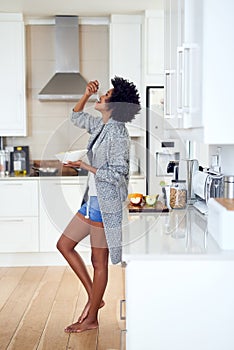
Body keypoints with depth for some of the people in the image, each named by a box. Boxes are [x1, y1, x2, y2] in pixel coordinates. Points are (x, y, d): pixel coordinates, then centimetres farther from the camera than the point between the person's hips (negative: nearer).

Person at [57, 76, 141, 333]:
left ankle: (91, 319, 18)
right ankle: (94, 297, 22)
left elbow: (117, 173, -22)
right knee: (64, 244, 15)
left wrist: (87, 166, -15)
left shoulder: (117, 132, -17)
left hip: (106, 203, -10)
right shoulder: (101, 126, 9)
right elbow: (76, 117, 26)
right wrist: (87, 94, 11)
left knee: (99, 262, 3)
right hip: (92, 199, 10)